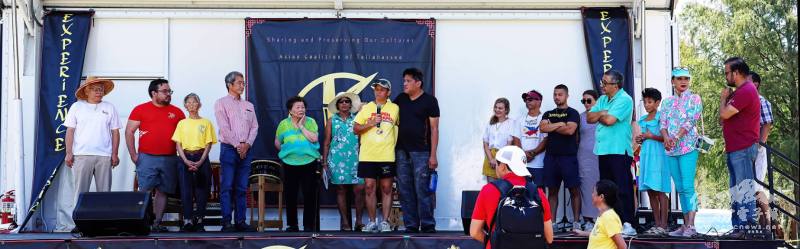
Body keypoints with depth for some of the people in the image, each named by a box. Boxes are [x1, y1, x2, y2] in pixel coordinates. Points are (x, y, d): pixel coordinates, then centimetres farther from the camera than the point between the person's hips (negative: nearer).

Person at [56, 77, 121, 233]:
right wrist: (69, 153, -2)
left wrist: (115, 154, 2)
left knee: (104, 191, 3)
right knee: (80, 190, -2)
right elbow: (70, 131, 6)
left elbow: (115, 132, 9)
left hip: (104, 156, 1)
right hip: (81, 155, -1)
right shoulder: (77, 107, 7)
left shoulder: (109, 108, 10)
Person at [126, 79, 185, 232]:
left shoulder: (176, 112, 12)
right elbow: (129, 132, 3)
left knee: (162, 192, 4)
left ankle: (157, 223, 8)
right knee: (145, 191, -8)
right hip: (147, 158, -3)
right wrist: (133, 154, -4)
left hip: (169, 159, 3)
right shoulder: (140, 110, 4)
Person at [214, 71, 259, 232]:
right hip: (229, 148, -5)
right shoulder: (221, 103, 1)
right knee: (227, 187, -8)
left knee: (242, 188, 4)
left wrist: (247, 144, -5)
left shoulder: (248, 106, 18)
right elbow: (224, 127, -8)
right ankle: (226, 222, -10)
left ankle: (240, 221, 5)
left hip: (245, 150, 5)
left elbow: (254, 127, 11)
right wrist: (237, 145, -12)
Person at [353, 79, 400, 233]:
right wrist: (370, 123, -8)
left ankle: (385, 222, 6)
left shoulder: (395, 108, 7)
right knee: (369, 187, 0)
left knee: (386, 188, 0)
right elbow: (355, 129, 6)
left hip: (387, 156, -1)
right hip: (367, 155, 1)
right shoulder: (366, 108, 9)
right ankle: (372, 222, 7)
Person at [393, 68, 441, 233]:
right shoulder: (400, 99, 13)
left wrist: (433, 155, -9)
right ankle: (410, 225, 10)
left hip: (421, 152, -5)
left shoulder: (429, 101, -1)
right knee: (405, 190, 5)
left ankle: (428, 225, -3)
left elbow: (434, 129, -4)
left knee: (423, 190, -8)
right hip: (402, 151, 5)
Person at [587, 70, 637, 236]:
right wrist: (602, 113, -6)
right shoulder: (603, 100, 17)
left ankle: (628, 224, -9)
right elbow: (590, 118, 9)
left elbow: (610, 120, -18)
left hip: (619, 151, -9)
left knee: (623, 189, -9)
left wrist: (599, 116, 1)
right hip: (603, 150, 9)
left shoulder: (624, 100, -9)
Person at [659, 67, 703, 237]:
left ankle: (691, 226, -14)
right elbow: (663, 123, 9)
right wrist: (666, 138, -11)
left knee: (688, 186, -13)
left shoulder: (694, 99, 2)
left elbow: (690, 121, -9)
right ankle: (685, 225, 10)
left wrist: (676, 137, -19)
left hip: (688, 147, -5)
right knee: (680, 188, 7)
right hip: (670, 150, 5)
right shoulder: (667, 102, 16)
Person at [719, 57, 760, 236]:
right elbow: (725, 118, 24)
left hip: (743, 149, -11)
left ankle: (748, 225, -10)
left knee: (744, 188, -11)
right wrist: (726, 98, 10)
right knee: (736, 190, 13)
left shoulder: (746, 91, -14)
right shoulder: (740, 91, 20)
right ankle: (738, 226, 17)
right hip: (734, 149, 11)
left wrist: (723, 98, -2)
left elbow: (724, 114, -18)